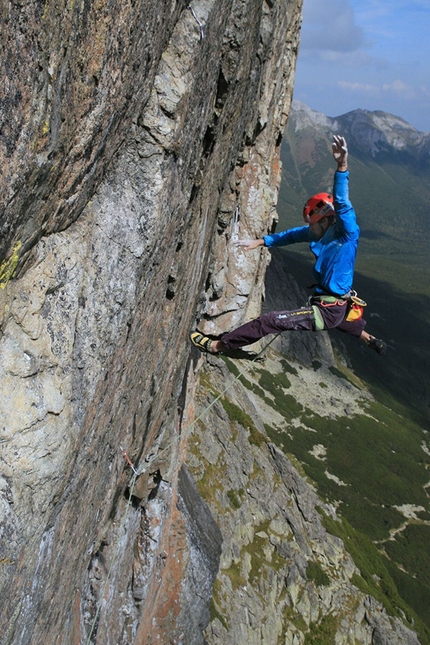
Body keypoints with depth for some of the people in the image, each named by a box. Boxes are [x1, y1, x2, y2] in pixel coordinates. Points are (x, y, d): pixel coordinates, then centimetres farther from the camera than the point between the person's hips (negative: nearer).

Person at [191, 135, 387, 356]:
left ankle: (217, 345, -5)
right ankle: (372, 341, 69)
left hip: (328, 312, -10)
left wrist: (342, 165, -48)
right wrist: (259, 242, 16)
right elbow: (293, 235, 14)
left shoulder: (346, 232, -18)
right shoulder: (324, 231, 5)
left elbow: (342, 203, -35)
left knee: (270, 321, -11)